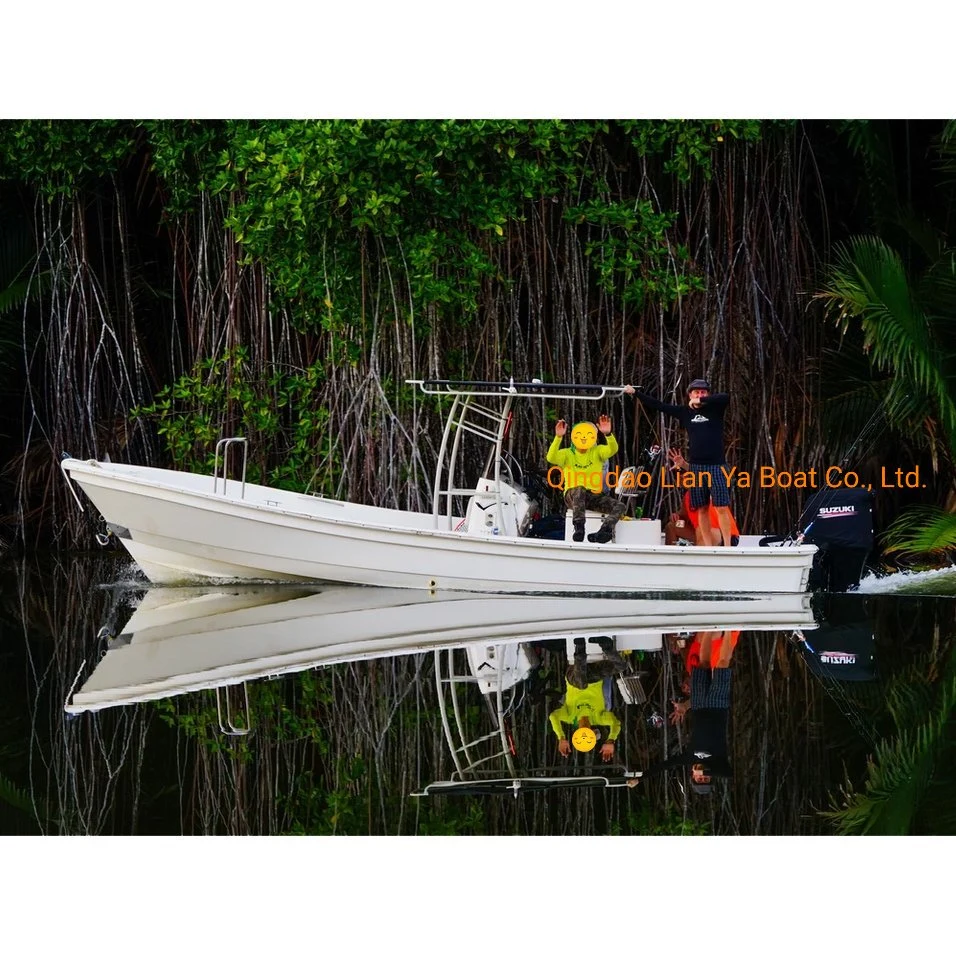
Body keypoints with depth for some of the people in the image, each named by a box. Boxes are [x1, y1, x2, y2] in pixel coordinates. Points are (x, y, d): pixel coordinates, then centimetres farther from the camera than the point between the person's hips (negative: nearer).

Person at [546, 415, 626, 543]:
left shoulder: (597, 452, 9)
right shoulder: (567, 454, 4)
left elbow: (613, 449, -11)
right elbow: (551, 458, -16)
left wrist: (608, 434, -31)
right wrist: (558, 437, -28)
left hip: (594, 496, 3)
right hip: (572, 496, -3)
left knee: (620, 506, -20)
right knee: (580, 490, -39)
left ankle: (603, 532, -37)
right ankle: (579, 528, -45)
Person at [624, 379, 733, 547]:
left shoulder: (715, 409, 3)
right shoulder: (685, 412, 10)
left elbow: (725, 397, -17)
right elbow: (659, 405, 13)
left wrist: (701, 401, -13)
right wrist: (635, 392, 13)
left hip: (716, 466, -3)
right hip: (696, 467, 3)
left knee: (722, 507, -8)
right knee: (702, 508, 4)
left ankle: (727, 545, -9)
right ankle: (707, 546, 6)